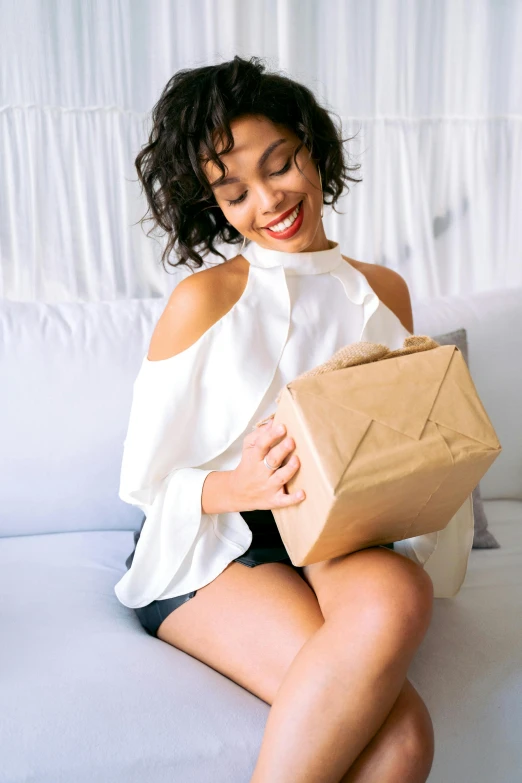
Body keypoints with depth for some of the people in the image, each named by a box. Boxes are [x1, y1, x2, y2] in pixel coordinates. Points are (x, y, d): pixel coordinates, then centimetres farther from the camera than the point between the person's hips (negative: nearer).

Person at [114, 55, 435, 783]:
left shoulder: (384, 292, 10)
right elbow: (149, 479, -3)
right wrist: (238, 488, -24)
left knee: (398, 587, -36)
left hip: (334, 543, 4)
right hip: (204, 550, -4)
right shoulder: (204, 298, -4)